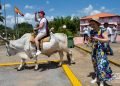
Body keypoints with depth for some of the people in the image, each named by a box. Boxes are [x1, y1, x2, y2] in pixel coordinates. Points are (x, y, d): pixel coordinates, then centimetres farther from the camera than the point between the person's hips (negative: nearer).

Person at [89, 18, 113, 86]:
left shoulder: (102, 31, -14)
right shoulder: (92, 32, 5)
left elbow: (107, 40, -23)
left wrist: (98, 39, -33)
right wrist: (89, 39, -3)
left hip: (101, 50, -7)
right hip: (94, 50, 7)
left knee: (101, 65, -10)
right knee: (95, 64, 16)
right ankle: (97, 78, 32)